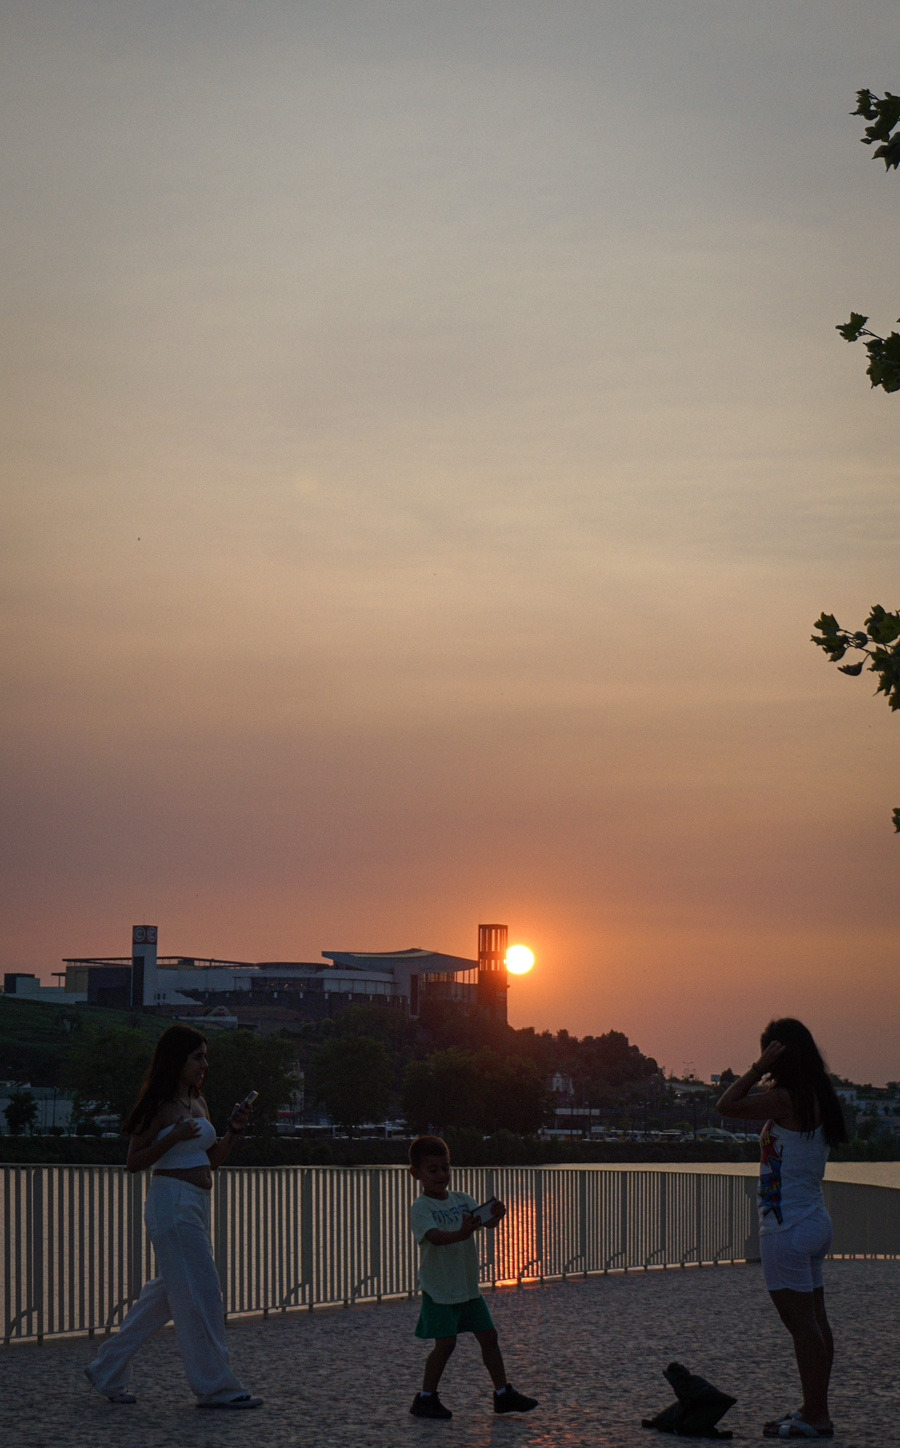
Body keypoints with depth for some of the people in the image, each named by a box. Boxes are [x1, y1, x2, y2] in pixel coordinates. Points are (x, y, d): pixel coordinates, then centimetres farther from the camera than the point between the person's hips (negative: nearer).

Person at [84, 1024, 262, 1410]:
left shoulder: (197, 1103, 15)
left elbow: (212, 1160, 19)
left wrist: (233, 1130, 4)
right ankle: (216, 1387, -3)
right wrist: (173, 1137, -21)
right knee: (199, 1295, -7)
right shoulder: (160, 1107, -9)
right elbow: (134, 1161, -10)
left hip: (196, 1205, 9)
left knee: (168, 1294, 13)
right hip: (172, 1202, -9)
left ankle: (107, 1371, 21)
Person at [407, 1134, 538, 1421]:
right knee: (445, 1342, -8)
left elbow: (485, 1221, -7)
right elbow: (435, 1236, -30)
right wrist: (461, 1233, -48)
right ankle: (425, 1398, 5)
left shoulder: (462, 1200, 6)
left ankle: (503, 1394, 17)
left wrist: (495, 1216, -31)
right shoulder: (421, 1208, -12)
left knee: (488, 1336, 8)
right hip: (439, 1289, -6)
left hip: (468, 1286, 6)